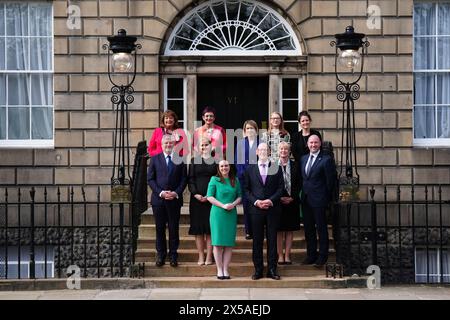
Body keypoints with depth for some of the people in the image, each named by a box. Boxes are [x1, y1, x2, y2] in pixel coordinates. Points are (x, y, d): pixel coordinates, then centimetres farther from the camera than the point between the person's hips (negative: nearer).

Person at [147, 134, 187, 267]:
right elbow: (150, 179, 2)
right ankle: (160, 254, 15)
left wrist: (176, 193, -11)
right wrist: (160, 192, -10)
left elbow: (184, 179, 3)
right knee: (160, 228, 6)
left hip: (175, 199, -1)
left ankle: (173, 255, 13)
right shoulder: (155, 159, 6)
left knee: (174, 228, 4)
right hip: (158, 199, 1)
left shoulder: (180, 160, 5)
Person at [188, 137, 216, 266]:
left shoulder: (216, 161, 6)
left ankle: (209, 256, 4)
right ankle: (201, 256, 7)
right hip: (197, 198, 1)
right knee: (198, 229, 1)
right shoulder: (194, 161, 10)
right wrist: (195, 194, -10)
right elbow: (191, 180, 6)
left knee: (210, 228, -1)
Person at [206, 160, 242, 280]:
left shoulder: (235, 180, 11)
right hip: (217, 214, -3)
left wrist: (233, 204, -9)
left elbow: (239, 196, 11)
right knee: (218, 242, -2)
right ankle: (219, 270, 5)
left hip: (231, 214, 3)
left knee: (229, 243, 2)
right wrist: (223, 205, -12)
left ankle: (226, 270, 7)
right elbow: (209, 196, -4)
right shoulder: (214, 179, 1)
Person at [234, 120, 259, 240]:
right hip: (244, 177, 2)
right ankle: (248, 231, 7)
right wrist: (242, 172, -5)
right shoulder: (240, 143, 10)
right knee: (246, 203, 1)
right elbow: (237, 160, 8)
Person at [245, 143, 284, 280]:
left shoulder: (276, 168, 6)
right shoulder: (250, 169, 8)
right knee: (257, 240, 4)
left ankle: (272, 269, 9)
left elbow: (281, 187, 3)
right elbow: (247, 189, 6)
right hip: (256, 209, 0)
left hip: (273, 208, 0)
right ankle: (258, 269, 10)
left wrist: (271, 200, -11)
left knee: (272, 239, 3)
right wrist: (256, 201, -9)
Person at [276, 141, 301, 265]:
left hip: (292, 202, 2)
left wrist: (292, 198, -6)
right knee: (279, 230, 1)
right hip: (277, 202, -1)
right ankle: (280, 255, 7)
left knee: (290, 229, 4)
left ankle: (287, 255, 10)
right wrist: (279, 198, -10)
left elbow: (298, 185, 5)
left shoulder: (295, 166, 6)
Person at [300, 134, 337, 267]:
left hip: (319, 200, -6)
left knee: (321, 228, 3)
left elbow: (330, 181, -8)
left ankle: (322, 256, 11)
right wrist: (303, 193, 9)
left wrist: (327, 197, -7)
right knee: (308, 228, 13)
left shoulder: (326, 159, -9)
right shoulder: (303, 159, 12)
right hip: (305, 199, 7)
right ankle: (311, 255, 23)